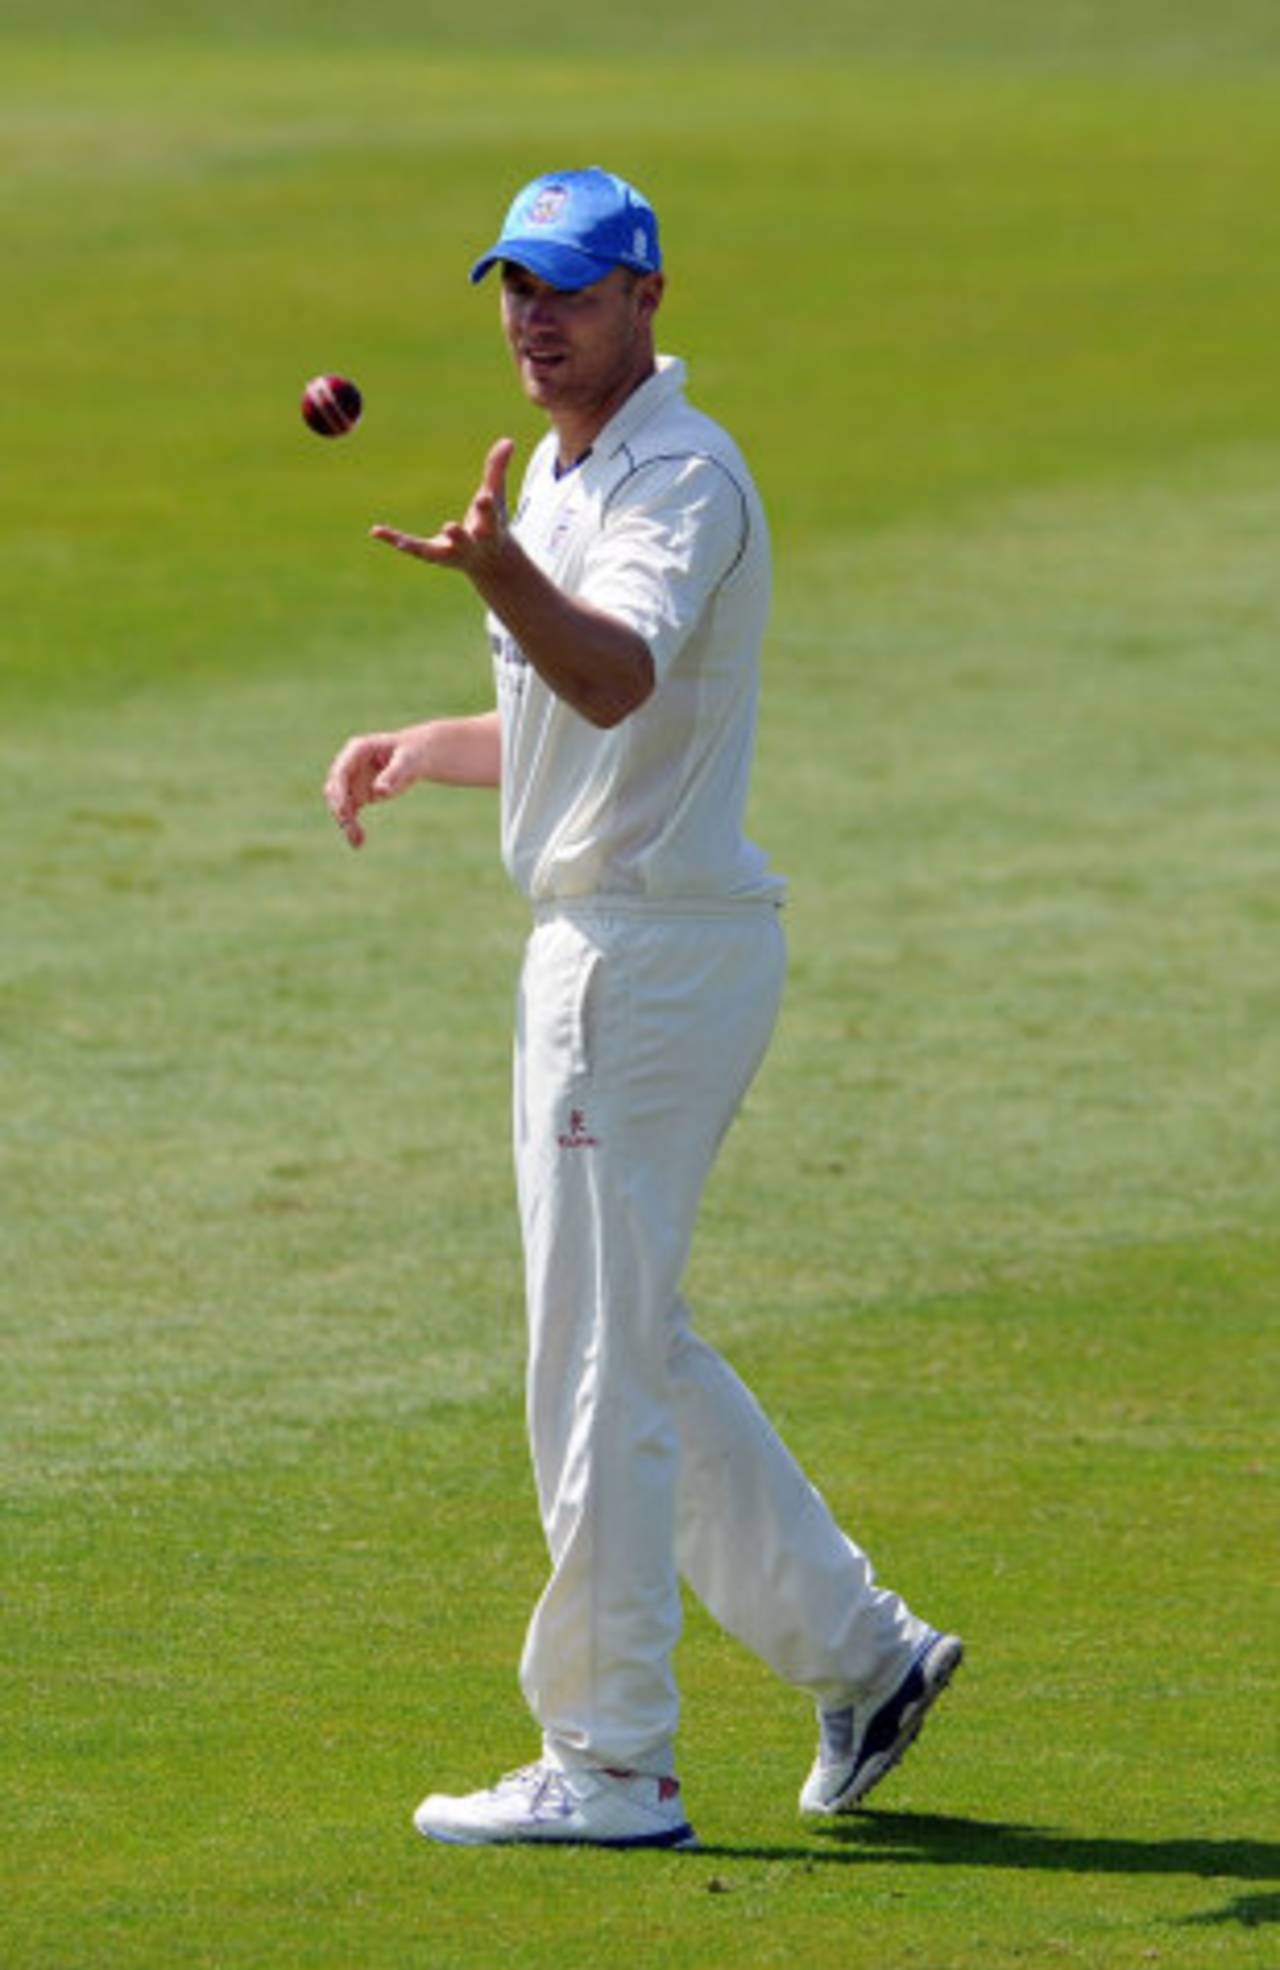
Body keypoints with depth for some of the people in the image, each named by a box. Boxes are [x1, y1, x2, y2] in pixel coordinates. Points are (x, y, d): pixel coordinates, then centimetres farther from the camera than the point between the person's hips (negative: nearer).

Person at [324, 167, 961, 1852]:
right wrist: (419, 750, 20)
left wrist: (501, 575, -53)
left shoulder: (681, 476, -16)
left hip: (661, 944, -10)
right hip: (593, 947, 10)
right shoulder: (566, 474, 16)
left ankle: (609, 1767, -1)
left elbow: (619, 678, -36)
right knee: (626, 1347, 17)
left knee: (599, 1365, -7)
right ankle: (860, 1651, 24)